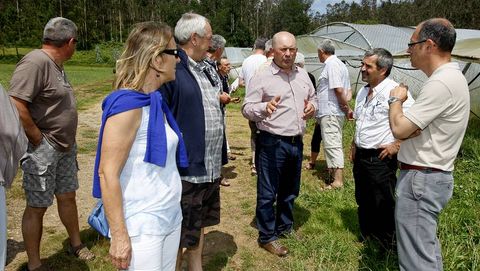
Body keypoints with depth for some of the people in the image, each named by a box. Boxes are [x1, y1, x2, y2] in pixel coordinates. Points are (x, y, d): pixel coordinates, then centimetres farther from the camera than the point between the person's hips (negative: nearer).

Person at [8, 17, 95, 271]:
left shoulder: (56, 65, 10)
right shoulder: (35, 62, -19)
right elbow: (16, 106, -27)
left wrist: (67, 141, 10)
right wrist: (39, 141, -18)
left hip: (65, 147, 9)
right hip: (42, 150, -9)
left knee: (67, 196, 19)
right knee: (36, 207, 4)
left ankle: (76, 244, 36)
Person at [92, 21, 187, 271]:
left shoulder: (155, 101, 6)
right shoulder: (128, 105, -20)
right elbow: (107, 174, -20)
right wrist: (119, 236, -19)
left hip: (170, 217, 8)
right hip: (141, 227, -8)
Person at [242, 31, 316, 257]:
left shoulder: (303, 75, 10)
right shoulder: (262, 77, -10)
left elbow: (313, 98, 22)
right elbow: (247, 109, -11)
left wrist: (312, 107, -1)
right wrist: (265, 107, -32)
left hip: (296, 142, 7)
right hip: (272, 143, -6)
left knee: (290, 191, 19)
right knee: (268, 193, 2)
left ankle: (285, 228, 37)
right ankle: (267, 237, 18)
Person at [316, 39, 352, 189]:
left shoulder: (331, 64, -14)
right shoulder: (339, 64, 18)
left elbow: (339, 90, -22)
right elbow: (347, 90, 18)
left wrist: (346, 107, -11)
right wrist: (346, 107, 9)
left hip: (330, 113, -10)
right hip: (331, 113, 10)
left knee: (332, 145, -8)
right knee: (332, 144, 16)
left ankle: (338, 180, -5)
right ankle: (332, 174, 26)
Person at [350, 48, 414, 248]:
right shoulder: (363, 92, 10)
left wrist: (397, 145, -19)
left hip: (380, 159, -8)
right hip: (360, 156, 8)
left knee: (383, 203, 4)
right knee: (363, 200, 20)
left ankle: (388, 245, 23)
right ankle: (366, 236, 38)